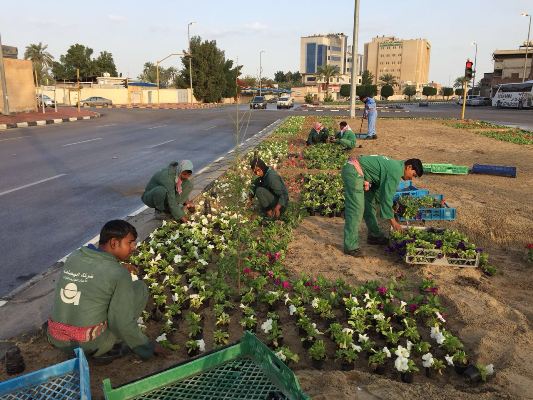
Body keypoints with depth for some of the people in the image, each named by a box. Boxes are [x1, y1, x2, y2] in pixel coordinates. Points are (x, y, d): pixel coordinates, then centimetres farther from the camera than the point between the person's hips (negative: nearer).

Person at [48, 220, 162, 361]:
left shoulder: (73, 257, 2)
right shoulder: (119, 275, -16)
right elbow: (123, 323, -16)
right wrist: (147, 348, -2)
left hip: (57, 340, 6)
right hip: (91, 344, -6)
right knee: (140, 287, 2)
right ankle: (107, 349, 5)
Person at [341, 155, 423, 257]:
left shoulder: (394, 165, 18)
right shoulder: (396, 171, -12)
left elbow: (383, 193, 24)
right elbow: (387, 196, -13)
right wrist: (392, 221, -5)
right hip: (354, 172, -11)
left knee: (369, 205, 17)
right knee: (356, 210, -12)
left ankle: (374, 235, 28)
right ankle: (351, 246, -9)